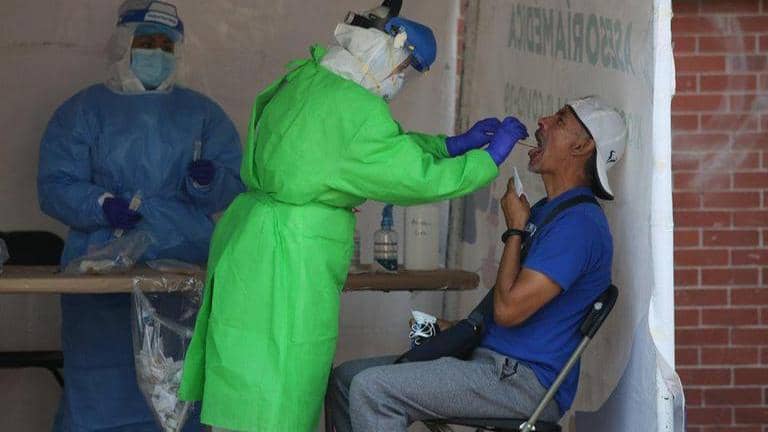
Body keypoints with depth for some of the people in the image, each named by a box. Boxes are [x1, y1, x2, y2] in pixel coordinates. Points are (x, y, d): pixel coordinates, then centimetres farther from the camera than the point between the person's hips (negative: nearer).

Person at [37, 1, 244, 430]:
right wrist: (102, 204, -16)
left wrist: (207, 181, -13)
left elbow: (235, 188, 9)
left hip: (186, 269, 1)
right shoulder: (83, 111, 11)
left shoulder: (203, 113, 15)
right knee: (101, 392, -6)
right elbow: (55, 186, 2)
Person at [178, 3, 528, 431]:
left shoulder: (307, 78, 11)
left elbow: (388, 146, 20)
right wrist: (491, 158, -4)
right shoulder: (358, 110, -18)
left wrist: (454, 143, 16)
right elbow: (418, 178, -16)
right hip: (290, 257, -10)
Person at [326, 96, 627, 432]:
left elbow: (508, 309, -20)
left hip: (527, 380, -10)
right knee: (344, 379, 4)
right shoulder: (544, 210, 20)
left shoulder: (579, 222, -15)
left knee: (371, 389, -23)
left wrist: (515, 229, -7)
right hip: (490, 360, 10)